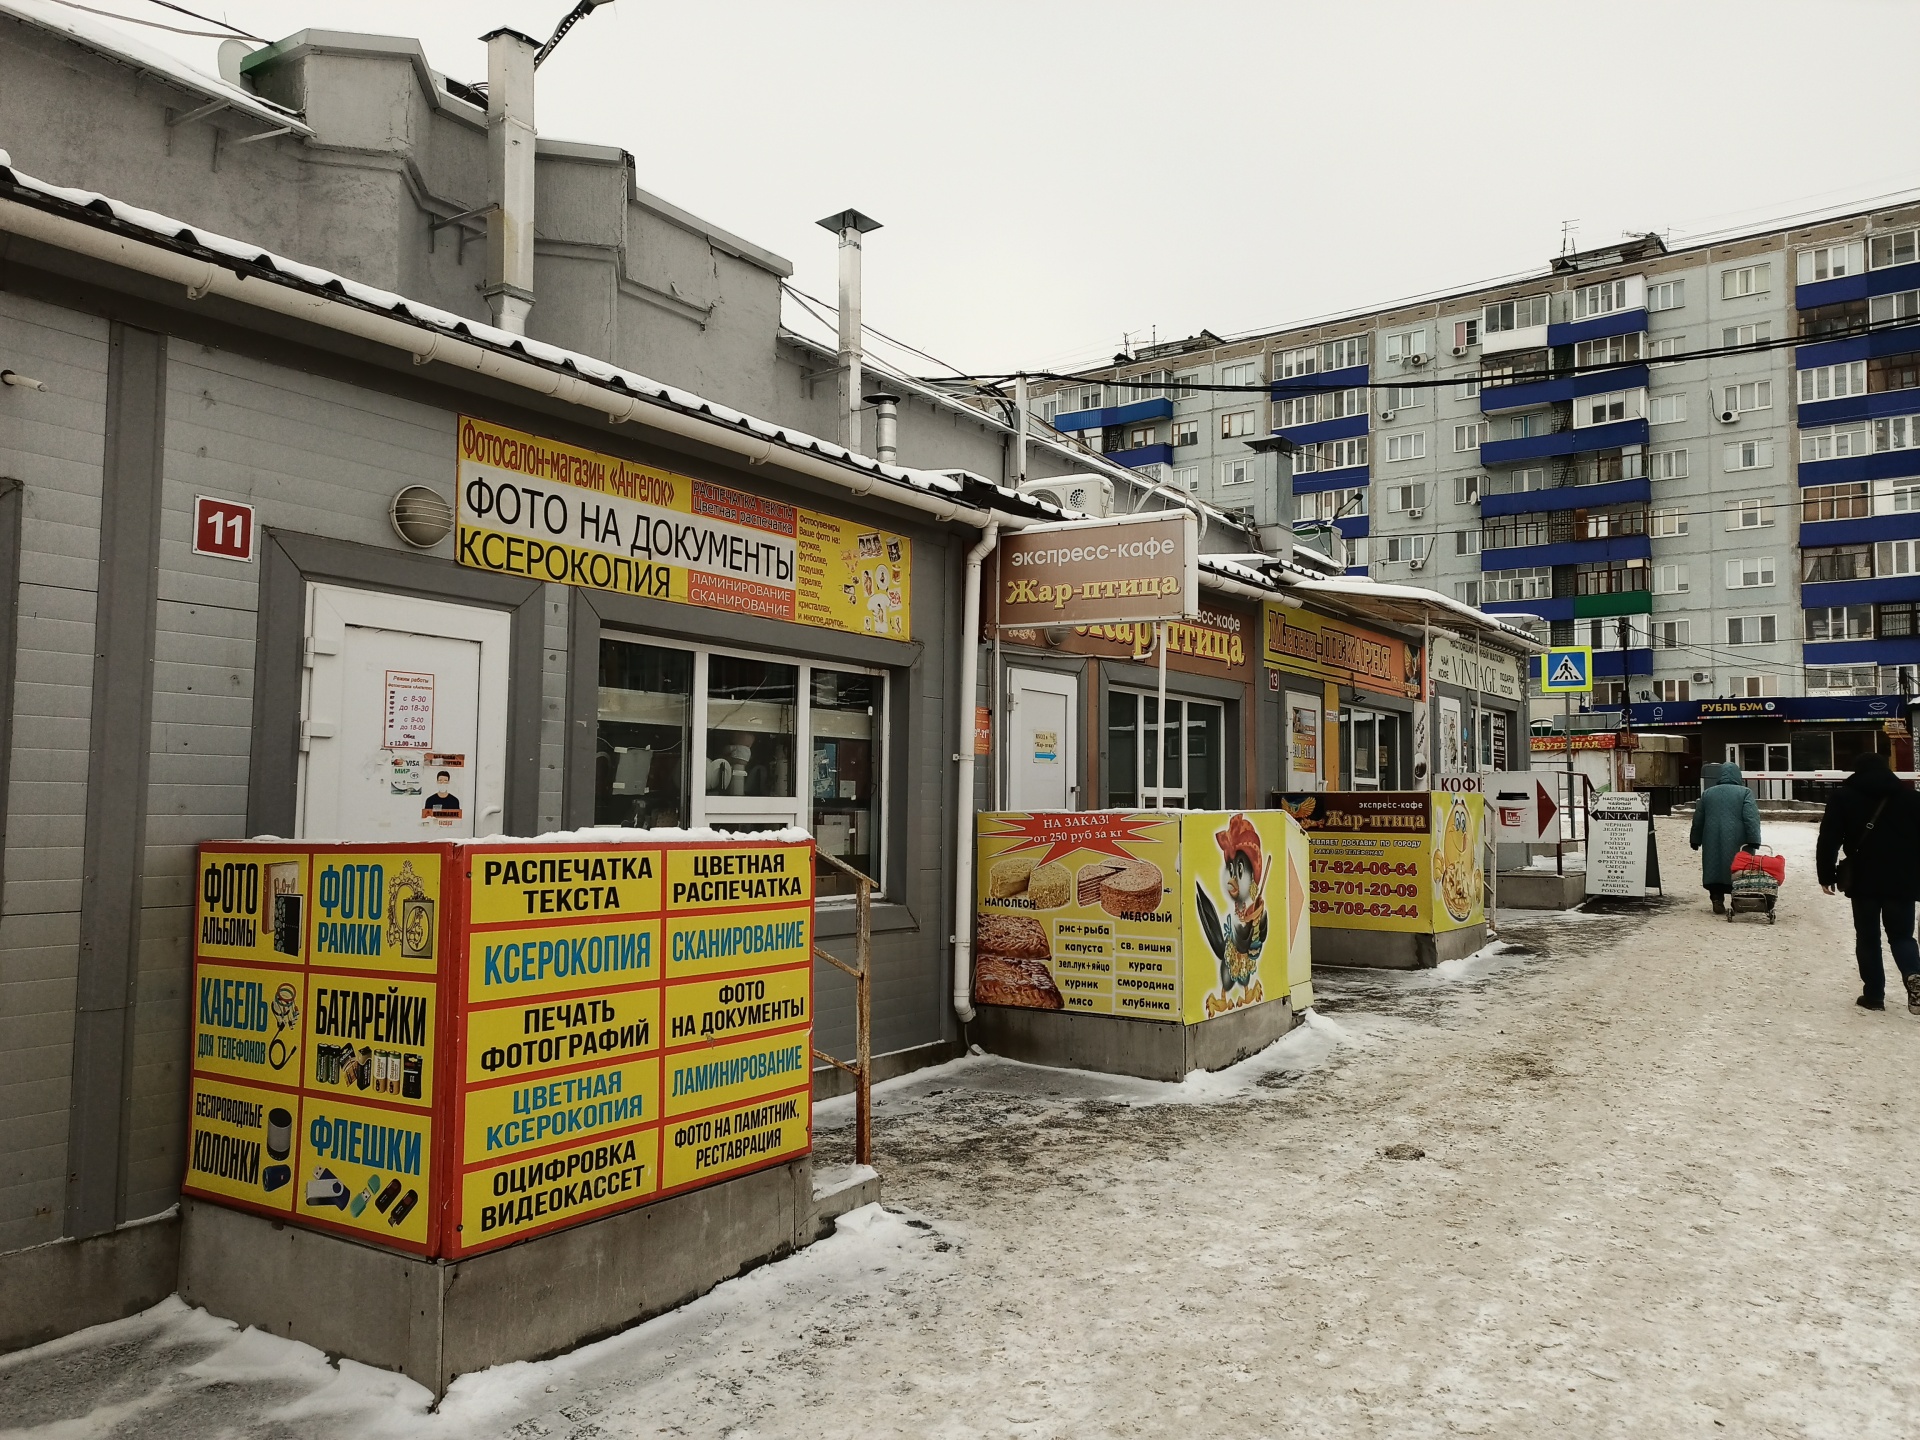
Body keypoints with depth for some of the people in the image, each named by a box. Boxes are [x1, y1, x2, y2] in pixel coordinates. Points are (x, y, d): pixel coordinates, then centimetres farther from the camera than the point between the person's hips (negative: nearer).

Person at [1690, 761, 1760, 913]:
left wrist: (1695, 840, 21)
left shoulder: (1707, 793, 11)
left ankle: (1717, 901, 0)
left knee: (1715, 870, 6)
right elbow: (1751, 818, -9)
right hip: (1736, 843, -2)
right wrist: (1753, 841, -11)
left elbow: (1698, 820, 14)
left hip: (1712, 843, 2)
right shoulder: (1745, 793, 0)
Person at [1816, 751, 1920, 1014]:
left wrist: (1826, 875, 3)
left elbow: (1828, 840, -5)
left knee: (1867, 938, 8)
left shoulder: (1844, 797, 0)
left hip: (1864, 880, -2)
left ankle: (1874, 994, 7)